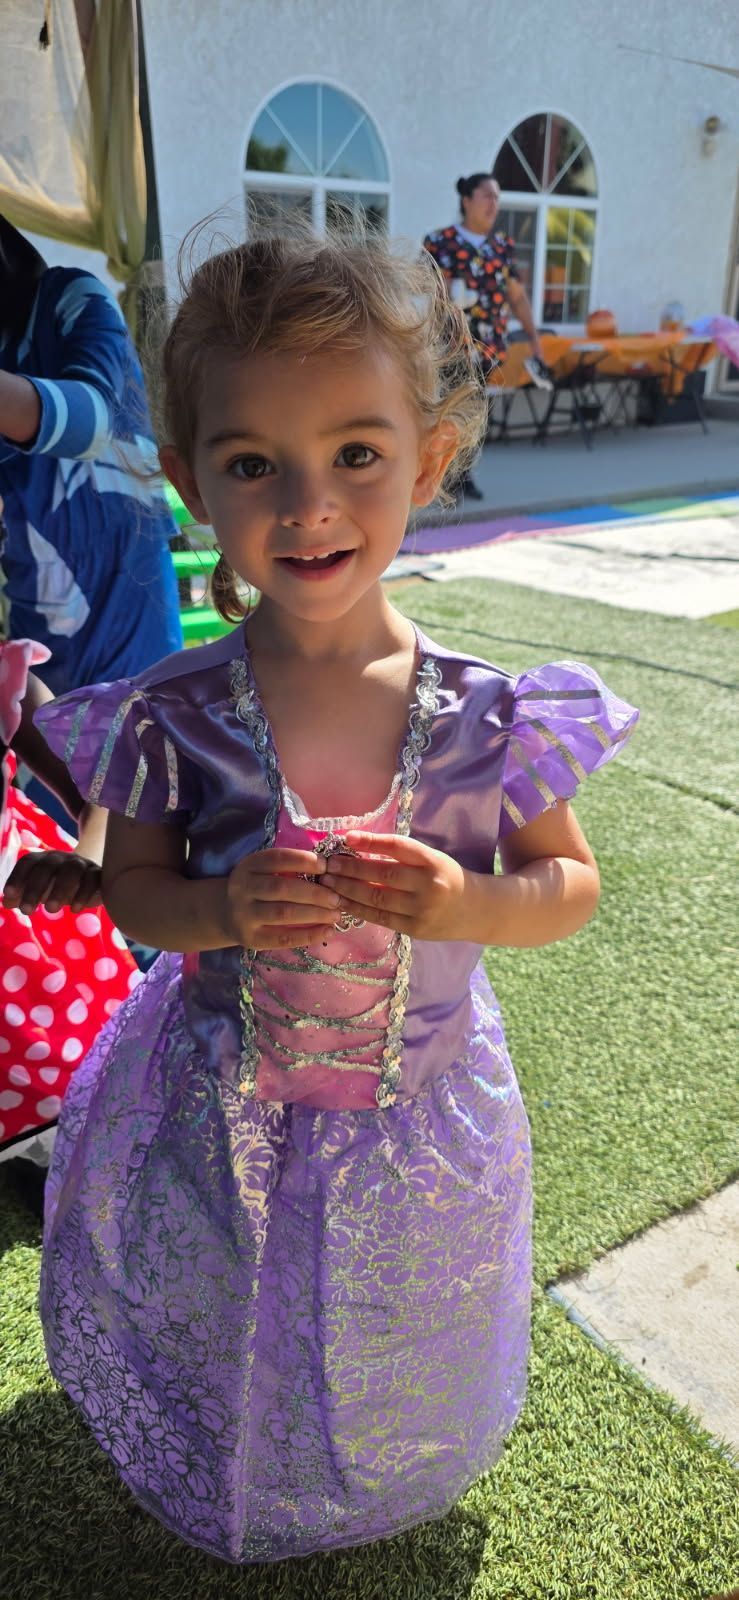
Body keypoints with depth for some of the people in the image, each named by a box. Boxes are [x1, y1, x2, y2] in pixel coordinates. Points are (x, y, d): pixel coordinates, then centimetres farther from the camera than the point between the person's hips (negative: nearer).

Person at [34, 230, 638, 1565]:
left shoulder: (488, 717, -20)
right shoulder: (173, 719, -19)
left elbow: (571, 882, -6)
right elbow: (132, 889, -5)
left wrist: (464, 904, -28)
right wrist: (223, 912, -27)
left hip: (417, 1124, 0)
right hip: (220, 1127, 1)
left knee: (392, 1371, 27)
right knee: (229, 1344, 27)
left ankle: (378, 1474, 64)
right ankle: (229, 1504, 63)